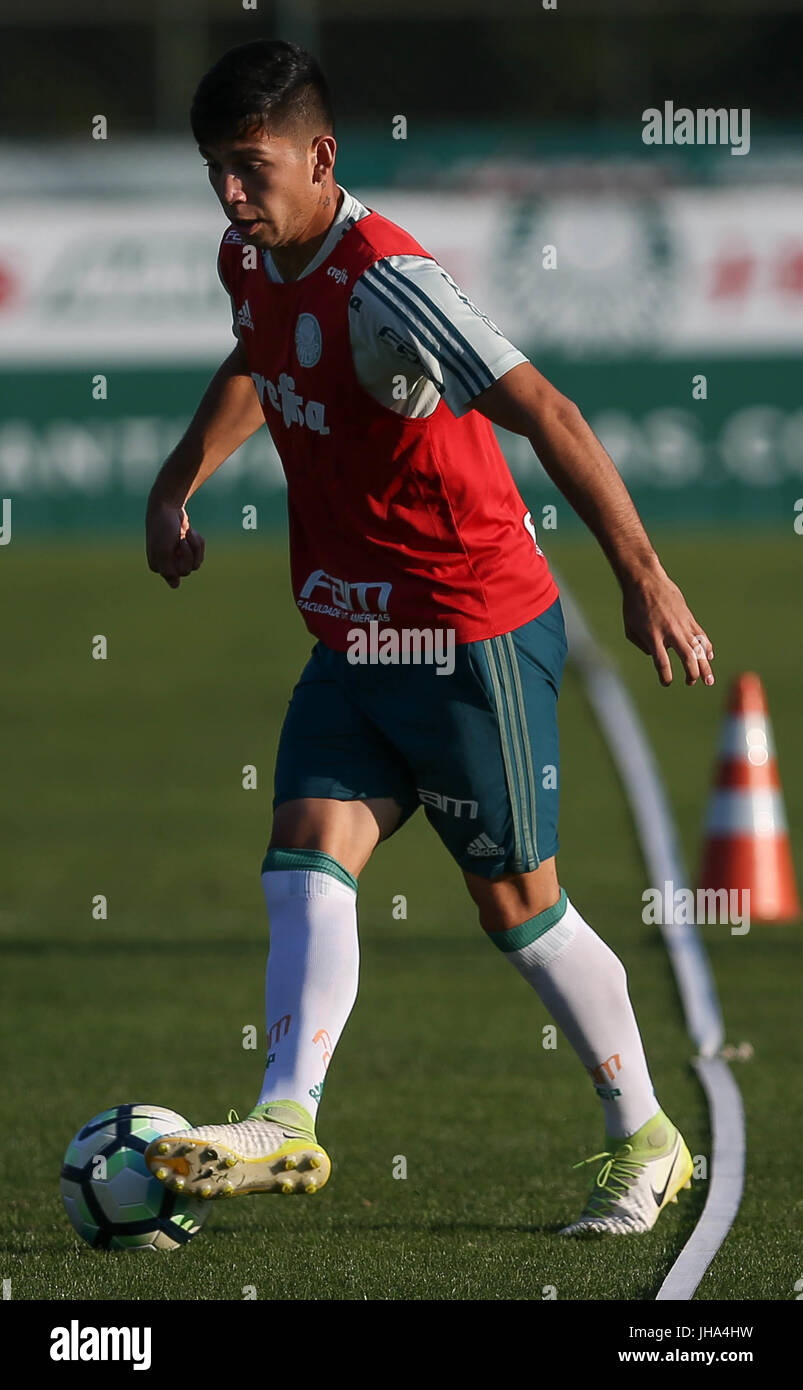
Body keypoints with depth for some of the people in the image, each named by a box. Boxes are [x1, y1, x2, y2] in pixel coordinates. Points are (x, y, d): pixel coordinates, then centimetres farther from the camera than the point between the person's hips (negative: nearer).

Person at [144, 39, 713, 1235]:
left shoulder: (383, 283, -24)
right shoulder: (252, 262, 4)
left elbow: (543, 413, -29)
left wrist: (642, 574, -34)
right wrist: (176, 486, 23)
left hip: (472, 638, -8)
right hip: (352, 639, 8)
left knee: (516, 904, 2)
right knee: (309, 857, -11)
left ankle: (644, 1139, 17)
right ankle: (286, 1121, -22)